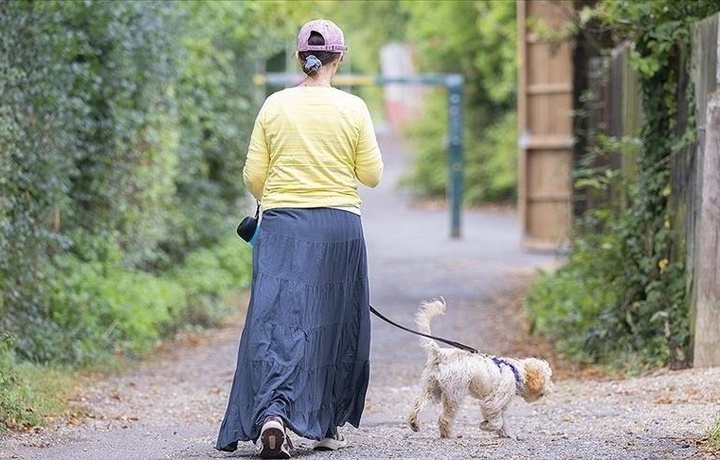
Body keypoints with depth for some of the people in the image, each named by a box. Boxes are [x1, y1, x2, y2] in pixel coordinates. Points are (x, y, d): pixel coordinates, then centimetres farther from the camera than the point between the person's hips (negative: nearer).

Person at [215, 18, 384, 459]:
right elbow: (372, 175, 2)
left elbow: (254, 175, 3)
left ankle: (272, 411, -26)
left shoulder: (275, 106, 1)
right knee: (335, 324, 11)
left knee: (276, 319, -5)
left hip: (282, 224, 0)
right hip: (340, 224, 0)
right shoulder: (353, 109, -2)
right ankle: (328, 424, 18)